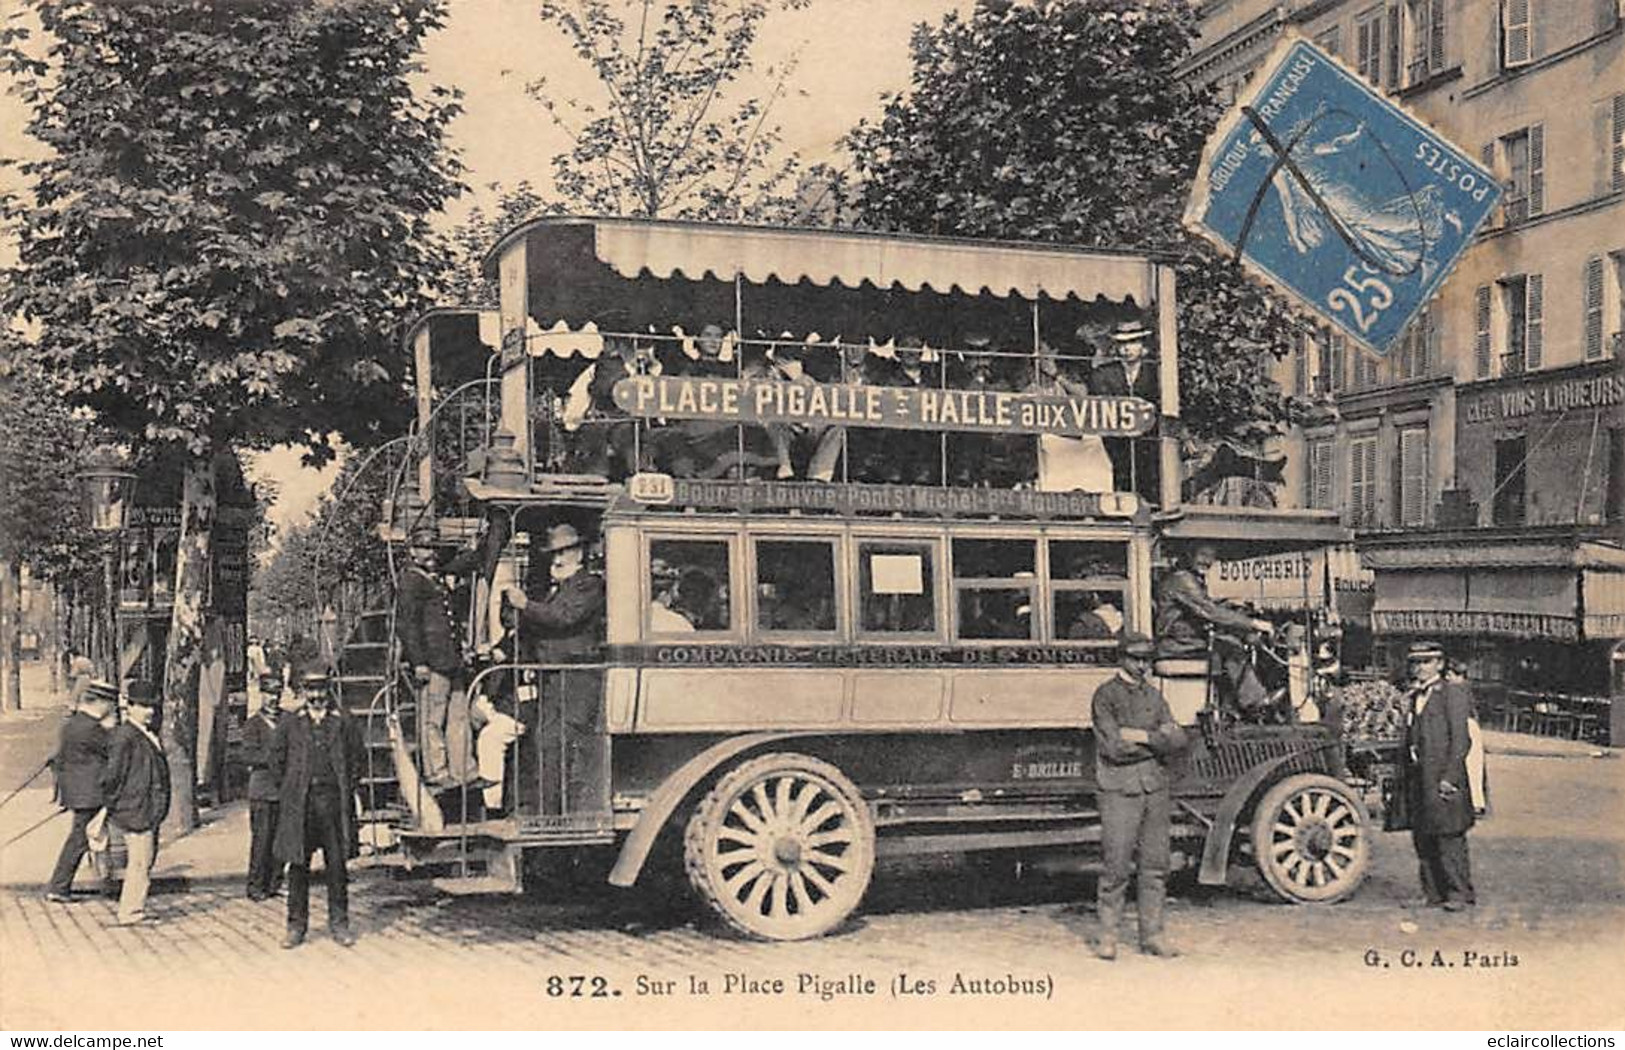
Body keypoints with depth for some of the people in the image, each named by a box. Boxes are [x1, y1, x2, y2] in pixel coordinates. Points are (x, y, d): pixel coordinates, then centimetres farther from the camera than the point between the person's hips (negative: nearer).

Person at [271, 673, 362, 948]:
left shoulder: (343, 725, 8)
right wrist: (288, 791, 6)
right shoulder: (289, 725, 7)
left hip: (334, 800, 0)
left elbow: (356, 760, 14)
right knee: (298, 864, 1)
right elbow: (276, 761, 11)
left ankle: (339, 924, 9)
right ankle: (297, 925, 8)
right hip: (299, 804, 0)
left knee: (337, 864, 1)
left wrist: (346, 790, 6)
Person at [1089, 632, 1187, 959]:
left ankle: (1152, 935, 14)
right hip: (1120, 790, -5)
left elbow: (1178, 741, 3)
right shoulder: (1106, 695, -5)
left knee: (1155, 865, 6)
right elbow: (1114, 747, -15)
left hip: (1155, 788, 5)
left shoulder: (1153, 696, 13)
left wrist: (1143, 736, -12)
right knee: (1116, 867, -4)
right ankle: (1108, 936, 6)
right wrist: (1159, 741, -5)